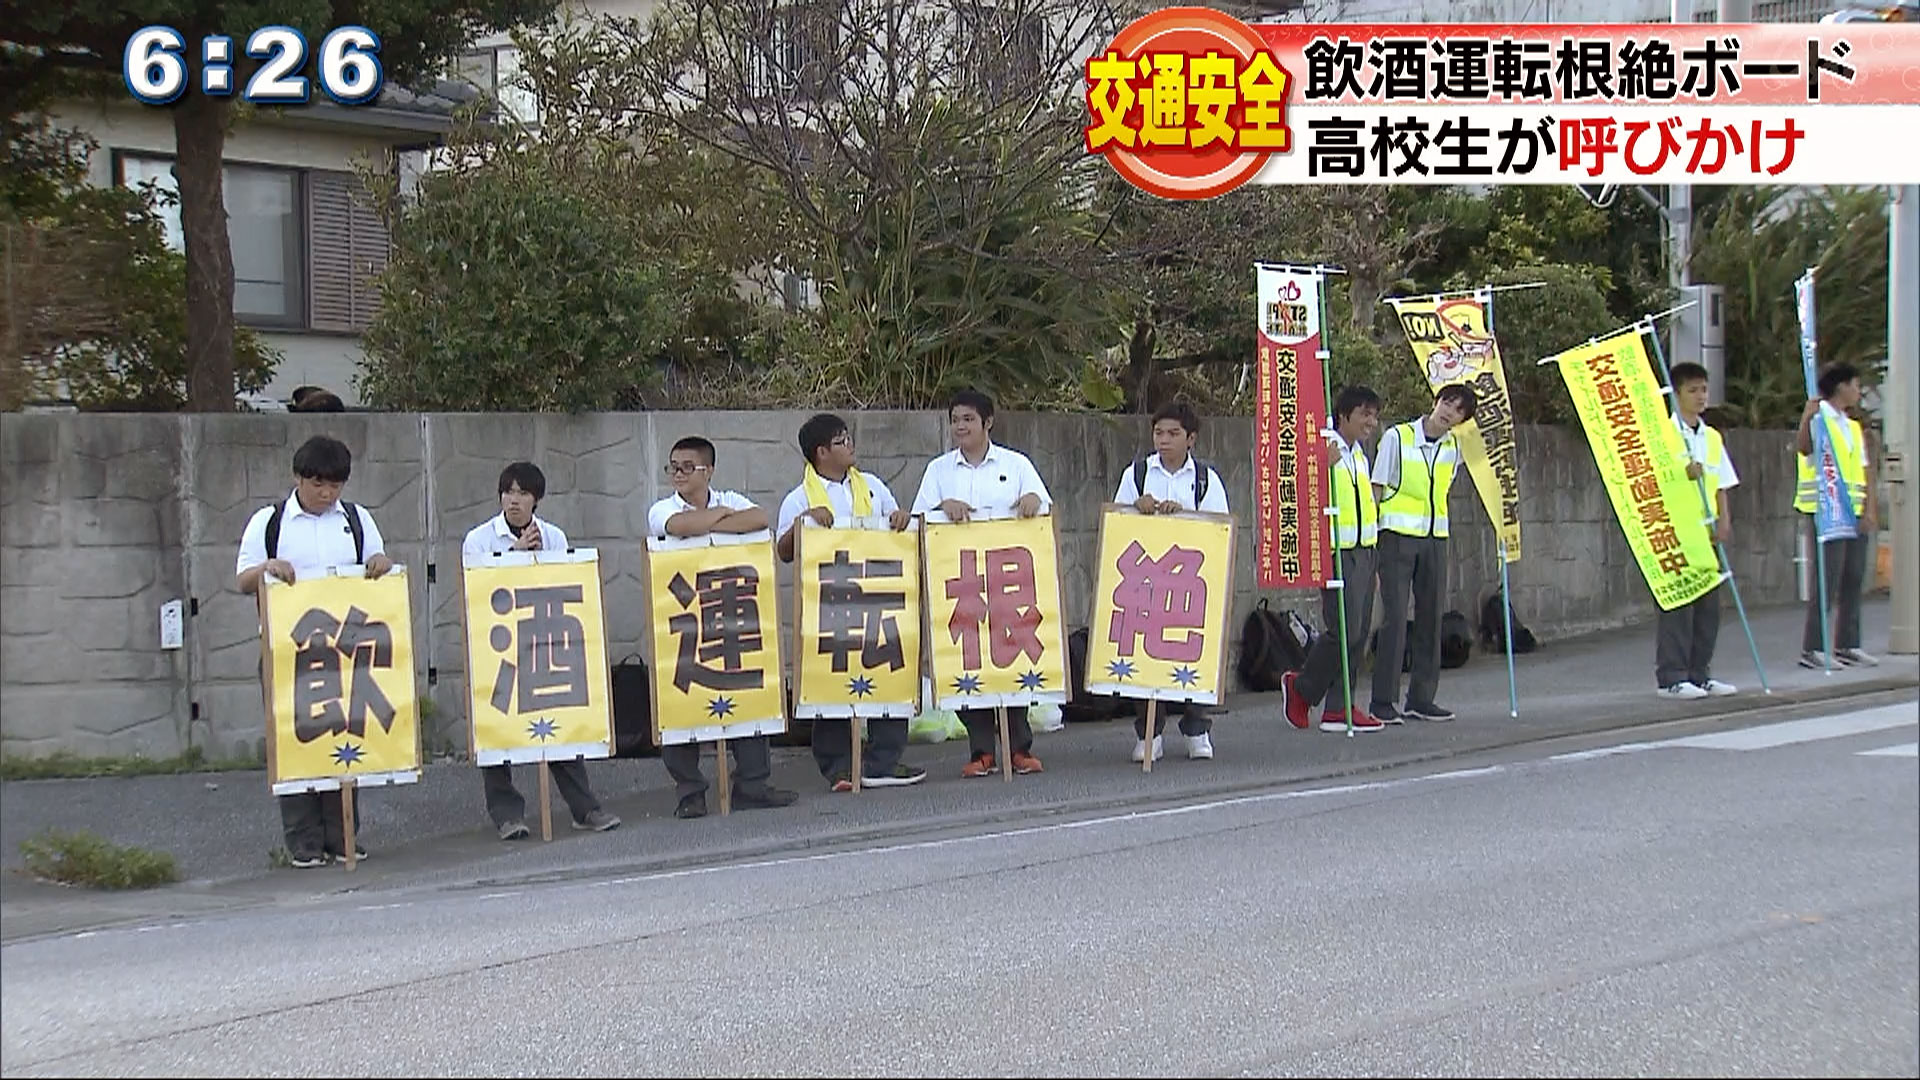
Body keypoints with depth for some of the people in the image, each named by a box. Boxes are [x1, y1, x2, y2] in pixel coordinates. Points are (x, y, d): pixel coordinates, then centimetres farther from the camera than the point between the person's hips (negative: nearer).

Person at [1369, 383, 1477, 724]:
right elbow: (1376, 488, -3)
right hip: (1398, 534, -5)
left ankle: (1421, 698, 14)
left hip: (1435, 538, 5)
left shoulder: (1453, 449, 9)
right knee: (1395, 618, -9)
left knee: (1430, 617, 6)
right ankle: (1382, 701, -6)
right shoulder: (1397, 437, -4)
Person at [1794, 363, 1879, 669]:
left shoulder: (1853, 426, 20)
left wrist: (1870, 509, 5)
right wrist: (1806, 418, -38)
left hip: (1855, 514, 8)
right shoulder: (1819, 420, -4)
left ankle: (1847, 645, 15)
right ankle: (1812, 648, -7)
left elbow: (1864, 469, 16)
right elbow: (1803, 447, -23)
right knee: (1827, 580, -9)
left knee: (1853, 580, 8)